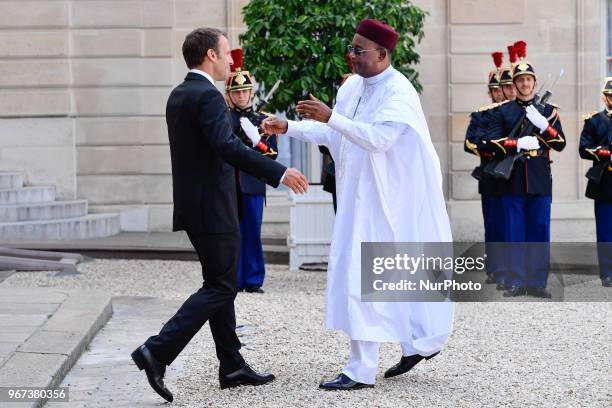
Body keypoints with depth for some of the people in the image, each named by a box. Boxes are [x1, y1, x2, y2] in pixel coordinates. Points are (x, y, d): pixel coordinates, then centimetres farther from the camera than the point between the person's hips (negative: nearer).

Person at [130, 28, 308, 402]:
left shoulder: (178, 95, 13)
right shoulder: (207, 96, -17)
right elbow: (227, 146, -30)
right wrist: (280, 173, -31)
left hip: (195, 205, 10)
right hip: (212, 208, -10)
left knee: (220, 285, 14)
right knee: (220, 288, -5)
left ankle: (233, 367, 18)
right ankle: (158, 352, -11)